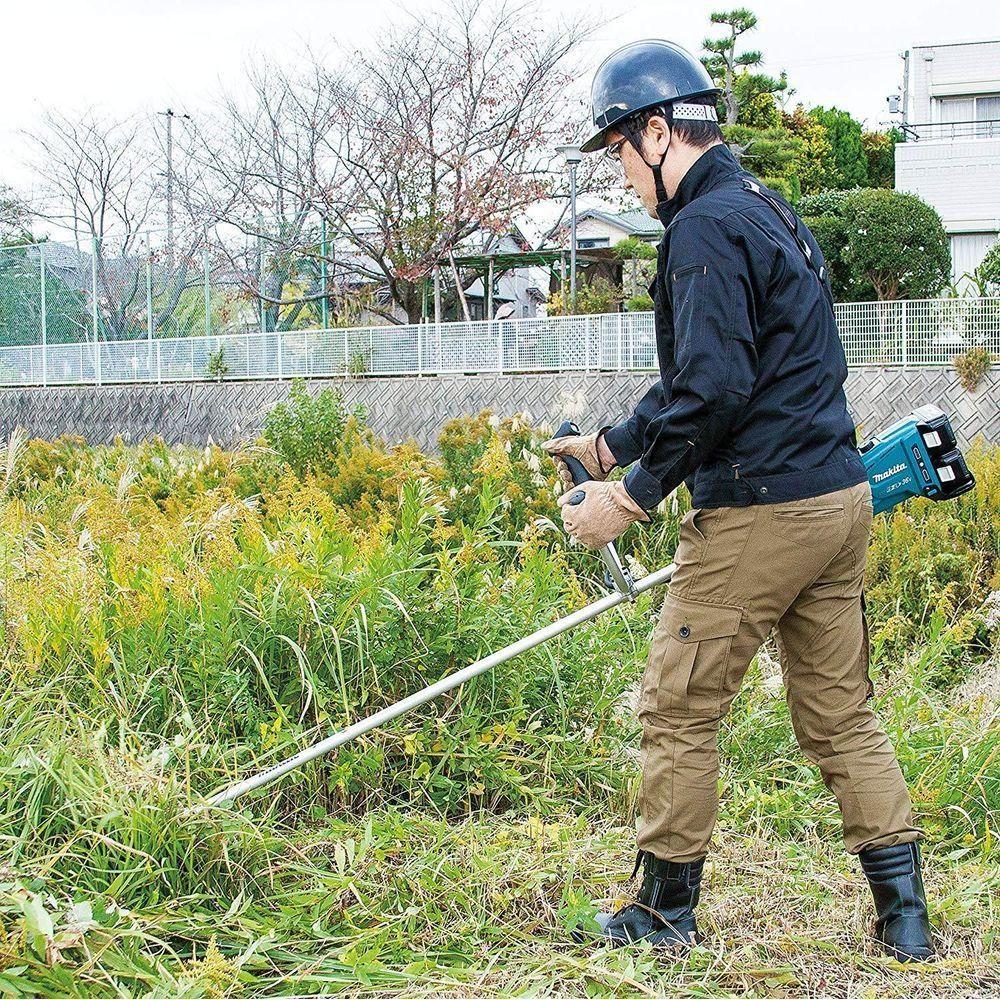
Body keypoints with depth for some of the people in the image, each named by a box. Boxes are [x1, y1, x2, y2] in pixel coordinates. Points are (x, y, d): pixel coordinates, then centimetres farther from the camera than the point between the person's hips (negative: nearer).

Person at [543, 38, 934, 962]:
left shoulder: (707, 227, -13)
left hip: (760, 512, -10)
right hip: (841, 499, 10)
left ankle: (665, 911, 16)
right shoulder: (768, 211, 19)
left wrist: (635, 497, -15)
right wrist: (611, 444, 26)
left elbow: (714, 388, -23)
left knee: (679, 711, 4)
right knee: (840, 714, 14)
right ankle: (905, 913, 15)